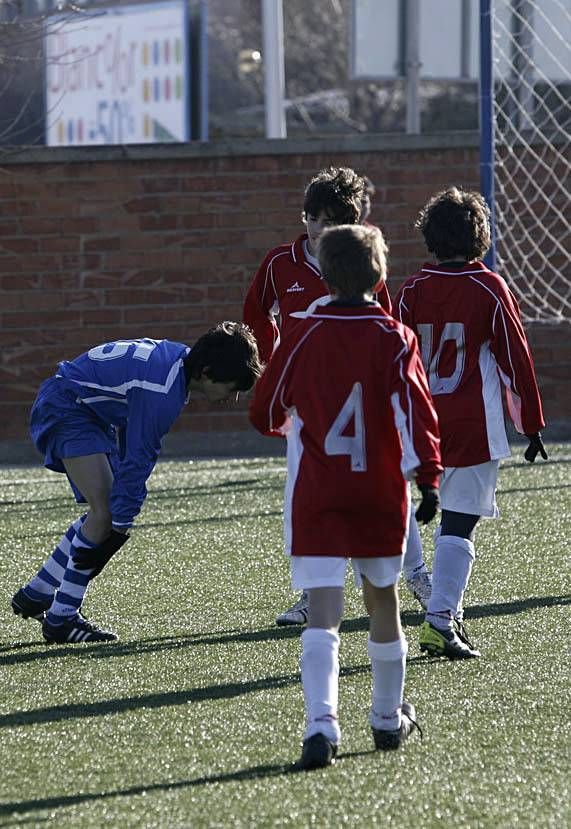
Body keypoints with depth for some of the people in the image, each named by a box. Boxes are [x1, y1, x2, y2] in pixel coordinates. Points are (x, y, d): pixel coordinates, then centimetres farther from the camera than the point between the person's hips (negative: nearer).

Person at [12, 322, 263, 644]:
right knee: (107, 509, -18)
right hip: (66, 408, -11)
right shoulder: (163, 392, -29)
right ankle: (61, 618, -14)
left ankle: (36, 595, 20)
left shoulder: (181, 359, 1)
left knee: (108, 510, 10)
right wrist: (121, 528, -21)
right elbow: (138, 460, -26)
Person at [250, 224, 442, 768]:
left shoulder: (303, 336, -1)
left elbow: (265, 413, 8)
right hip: (380, 496, 1)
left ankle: (321, 723, -27)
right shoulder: (394, 339, -5)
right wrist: (428, 477, -18)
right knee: (382, 601, 19)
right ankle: (388, 719, 31)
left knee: (322, 614, -8)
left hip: (314, 498, -1)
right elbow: (413, 409, -16)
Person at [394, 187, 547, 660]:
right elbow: (515, 358, -4)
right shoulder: (490, 289, -7)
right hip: (474, 427, -4)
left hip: (424, 426, 4)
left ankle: (448, 619, 16)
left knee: (450, 520, 17)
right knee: (460, 525, -5)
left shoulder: (412, 291, 3)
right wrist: (532, 425, 4)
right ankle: (440, 620, -13)